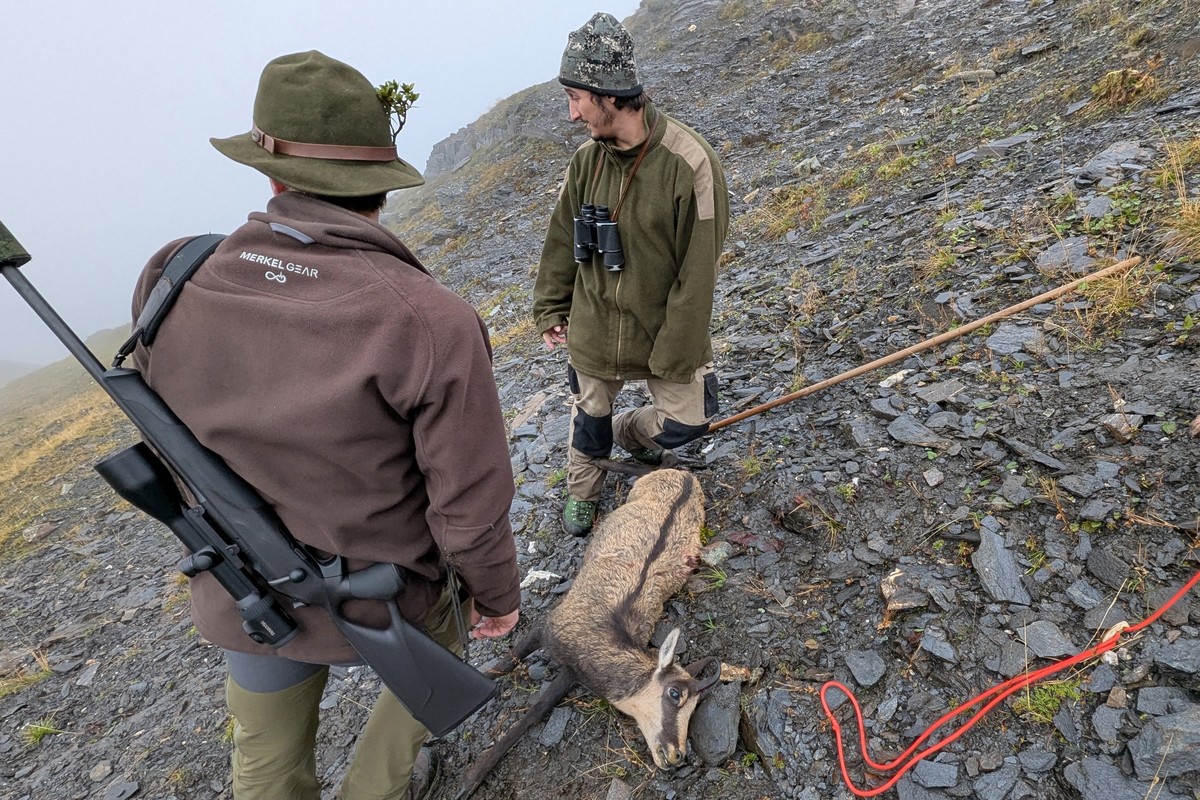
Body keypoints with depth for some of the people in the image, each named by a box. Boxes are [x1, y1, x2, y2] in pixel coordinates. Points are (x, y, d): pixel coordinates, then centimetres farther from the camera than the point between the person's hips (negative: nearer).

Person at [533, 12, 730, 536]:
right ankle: (583, 490, 44)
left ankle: (629, 432, 38)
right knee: (590, 413, 17)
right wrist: (550, 310, 9)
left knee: (685, 422, 5)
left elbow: (698, 272, -19)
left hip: (663, 331, -3)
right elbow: (563, 241, 5)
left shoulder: (689, 164, -21)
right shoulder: (587, 160, -6)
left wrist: (675, 357, -16)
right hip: (593, 331, 3)